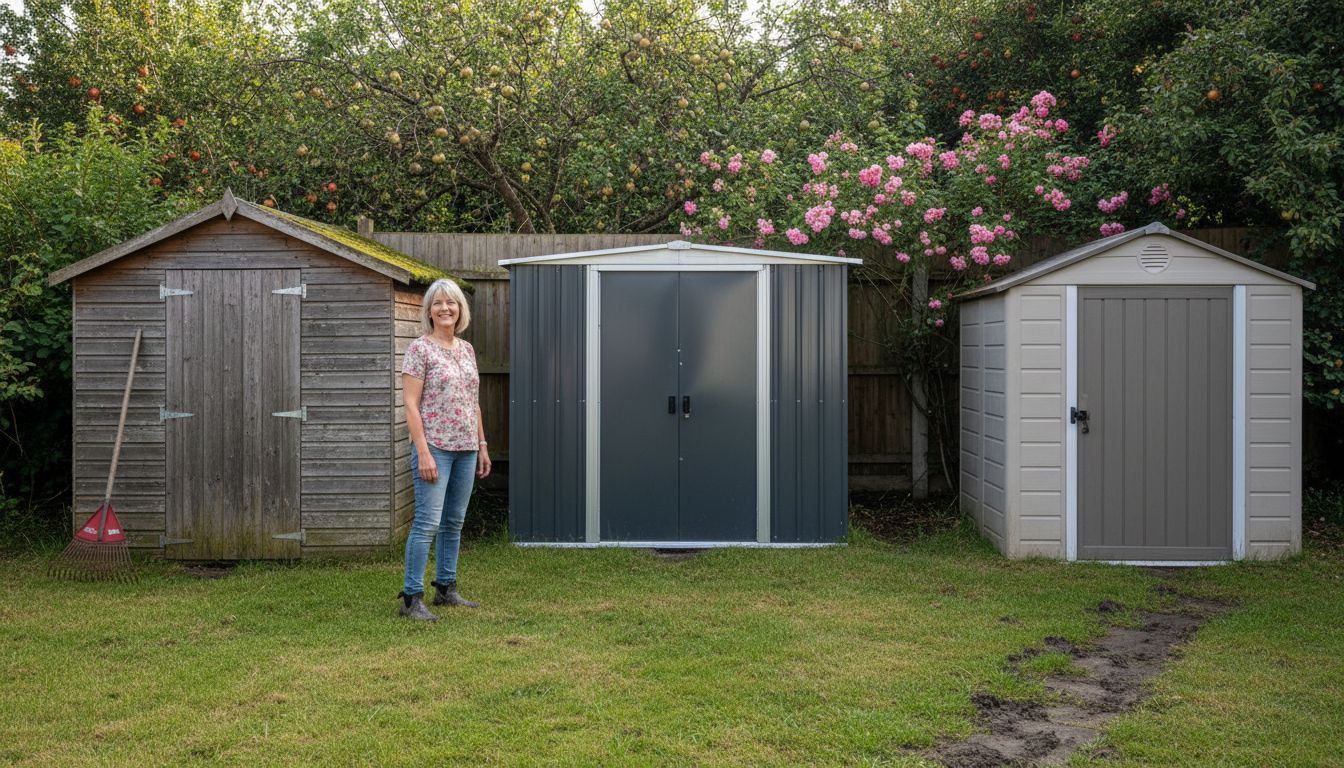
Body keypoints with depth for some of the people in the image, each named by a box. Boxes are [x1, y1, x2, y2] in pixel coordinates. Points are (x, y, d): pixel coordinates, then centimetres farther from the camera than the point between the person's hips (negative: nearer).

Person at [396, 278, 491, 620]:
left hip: (466, 449, 7)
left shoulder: (467, 349, 13)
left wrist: (482, 444, 14)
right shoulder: (419, 349, -7)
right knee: (428, 522, -9)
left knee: (454, 522, 12)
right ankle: (412, 598, -4)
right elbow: (411, 404, -11)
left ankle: (446, 588, 23)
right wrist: (423, 452, -18)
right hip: (435, 447, -7)